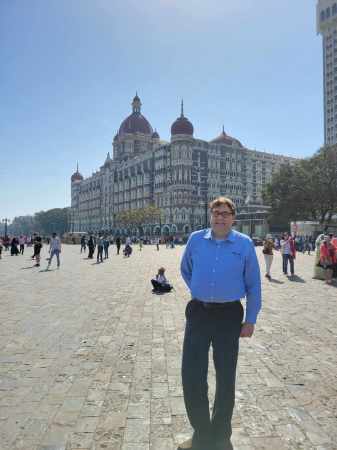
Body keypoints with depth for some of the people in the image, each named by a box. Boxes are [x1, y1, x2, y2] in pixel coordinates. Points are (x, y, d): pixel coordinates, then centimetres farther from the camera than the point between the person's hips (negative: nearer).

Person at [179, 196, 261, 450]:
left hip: (229, 315, -1)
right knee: (191, 375, 4)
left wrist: (250, 320, 0)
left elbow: (253, 284, 1)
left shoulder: (244, 244, -5)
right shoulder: (196, 239, 0)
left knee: (226, 378, 12)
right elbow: (186, 270, 18)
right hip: (199, 313, 2)